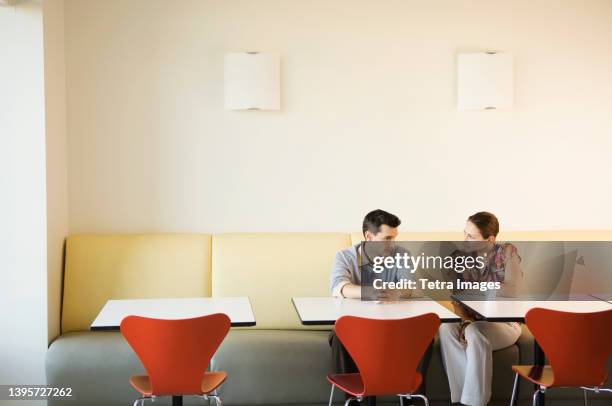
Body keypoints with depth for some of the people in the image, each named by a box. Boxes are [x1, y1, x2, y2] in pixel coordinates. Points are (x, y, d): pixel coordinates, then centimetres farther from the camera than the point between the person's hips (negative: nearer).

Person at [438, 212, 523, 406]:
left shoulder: (507, 252, -9)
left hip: (504, 322, -4)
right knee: (446, 328, -29)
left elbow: (513, 291, -22)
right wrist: (465, 320, -22)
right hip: (474, 319, 4)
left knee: (476, 334, -36)